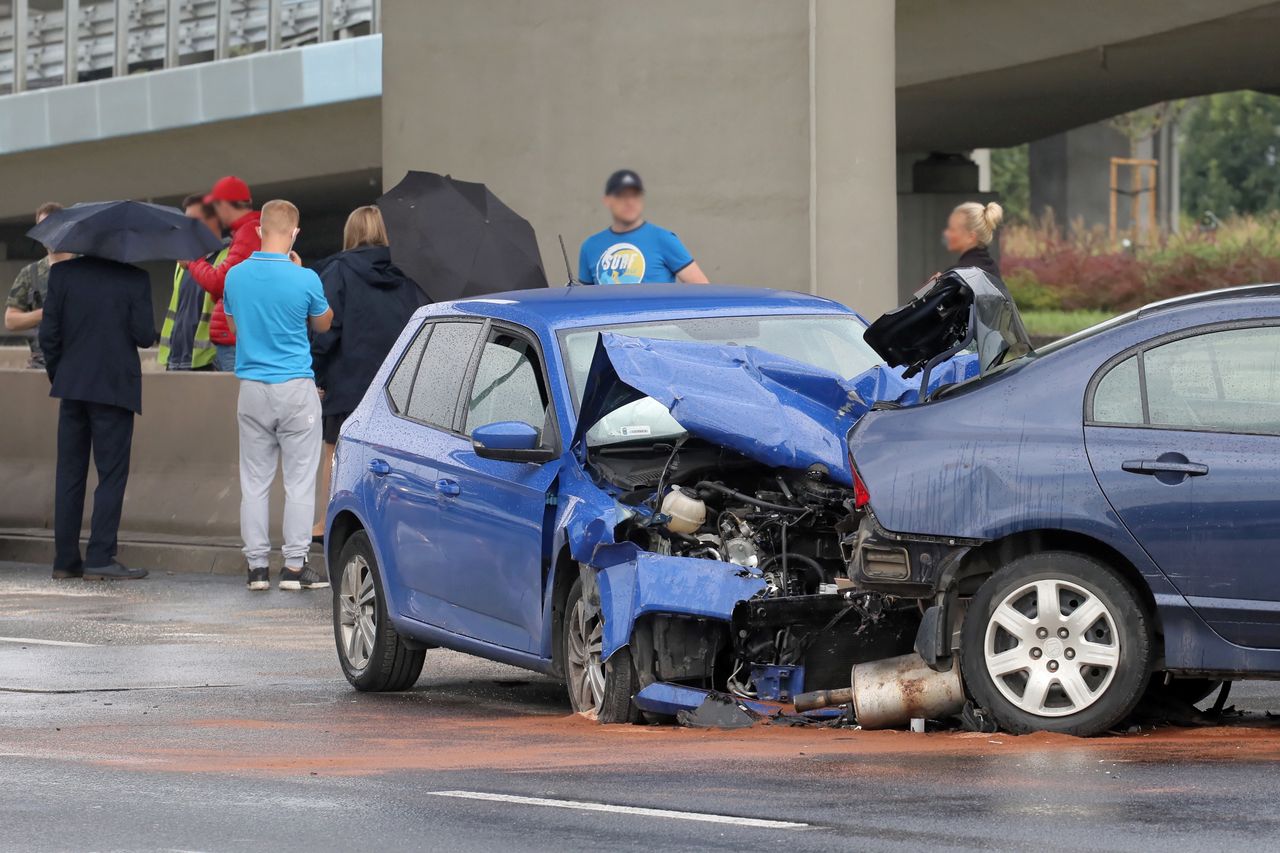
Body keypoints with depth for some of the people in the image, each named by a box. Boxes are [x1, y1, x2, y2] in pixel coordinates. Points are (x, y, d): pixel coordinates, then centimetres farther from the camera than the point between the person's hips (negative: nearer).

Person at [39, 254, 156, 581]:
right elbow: (144, 336, -11)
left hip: (72, 385, 3)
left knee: (69, 474, 10)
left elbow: (48, 334, -1)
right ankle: (100, 558, -5)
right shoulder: (134, 278, -8)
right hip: (115, 389, -3)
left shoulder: (62, 272, 0)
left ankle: (65, 560, 10)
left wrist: (56, 375, 12)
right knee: (112, 474, 1)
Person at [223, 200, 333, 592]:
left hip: (252, 388, 3)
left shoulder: (236, 276, 0)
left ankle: (257, 566, 8)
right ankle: (295, 566, 2)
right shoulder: (304, 280, -11)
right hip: (295, 388, -3)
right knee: (299, 481, 3)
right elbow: (323, 323, 8)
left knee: (254, 481, 8)